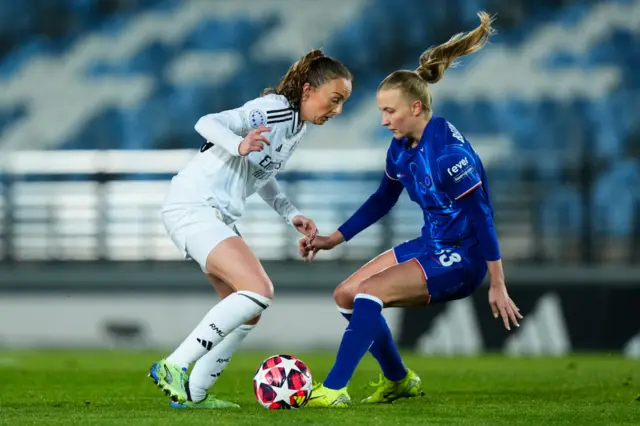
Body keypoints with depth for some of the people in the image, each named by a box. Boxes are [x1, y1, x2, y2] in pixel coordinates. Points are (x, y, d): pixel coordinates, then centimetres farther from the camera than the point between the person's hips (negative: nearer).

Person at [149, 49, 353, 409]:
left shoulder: (298, 128, 13)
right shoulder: (275, 110, -15)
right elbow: (208, 123, -23)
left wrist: (291, 213, 14)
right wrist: (240, 145, -42)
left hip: (214, 215, 10)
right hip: (193, 207, -10)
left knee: (249, 307, 10)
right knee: (259, 290, -21)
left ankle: (193, 392, 12)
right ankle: (173, 367, -19)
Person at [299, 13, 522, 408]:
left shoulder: (447, 150, -25)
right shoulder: (402, 146, 1)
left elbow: (481, 215, -24)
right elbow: (382, 200, 18)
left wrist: (498, 286, -24)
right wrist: (333, 239, 16)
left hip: (461, 259, -9)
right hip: (431, 245, 9)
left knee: (370, 291, -24)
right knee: (346, 294, 9)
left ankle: (334, 389, -20)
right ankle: (400, 380, 25)